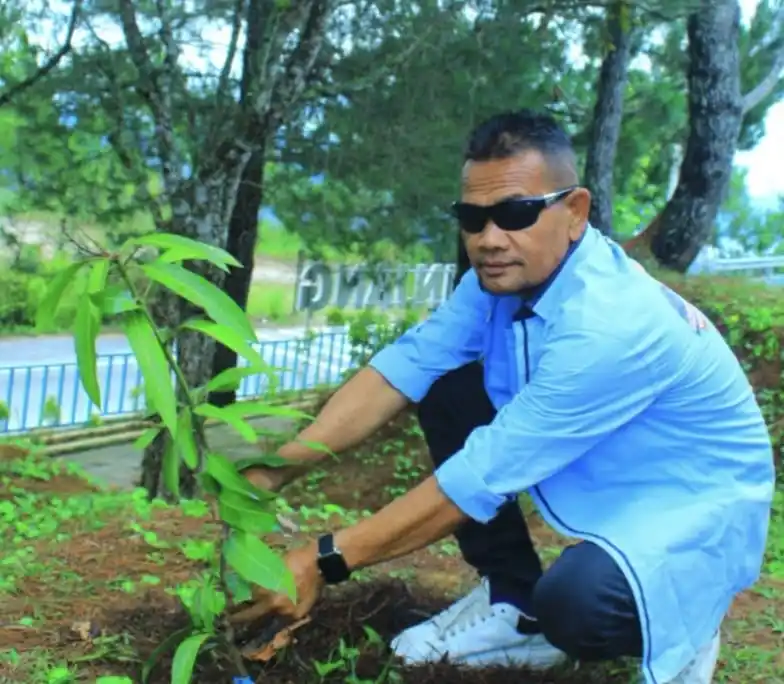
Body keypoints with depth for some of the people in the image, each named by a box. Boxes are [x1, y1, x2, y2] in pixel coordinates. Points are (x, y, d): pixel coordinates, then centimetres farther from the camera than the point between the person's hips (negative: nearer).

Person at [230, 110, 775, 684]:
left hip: (695, 504, -7)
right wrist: (277, 470, -21)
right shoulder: (504, 274, -9)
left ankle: (681, 627, 1)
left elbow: (479, 478, -32)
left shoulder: (607, 325, -34)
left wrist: (324, 562, -29)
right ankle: (515, 606, 8)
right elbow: (401, 367, -10)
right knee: (444, 389, -6)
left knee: (575, 606, -37)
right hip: (602, 479, 8)